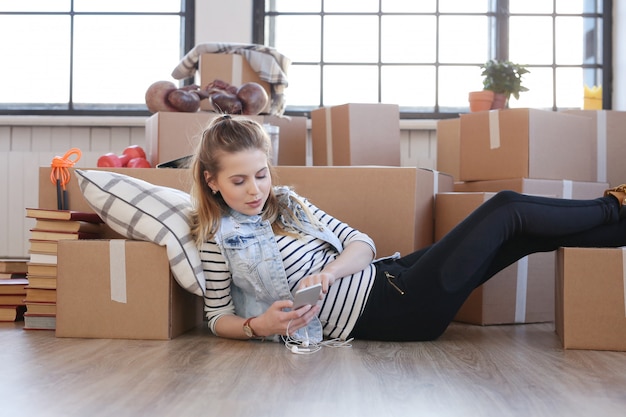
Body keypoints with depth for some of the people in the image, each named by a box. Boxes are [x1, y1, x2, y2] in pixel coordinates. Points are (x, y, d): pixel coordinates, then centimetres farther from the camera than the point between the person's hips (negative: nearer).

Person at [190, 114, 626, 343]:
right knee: (506, 208, -6)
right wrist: (259, 325, -21)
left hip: (387, 277, 7)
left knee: (525, 232, 0)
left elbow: (362, 244, 7)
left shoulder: (286, 201, 11)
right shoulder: (220, 236, -4)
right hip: (384, 313, -7)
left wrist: (328, 271, -15)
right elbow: (218, 317, 1)